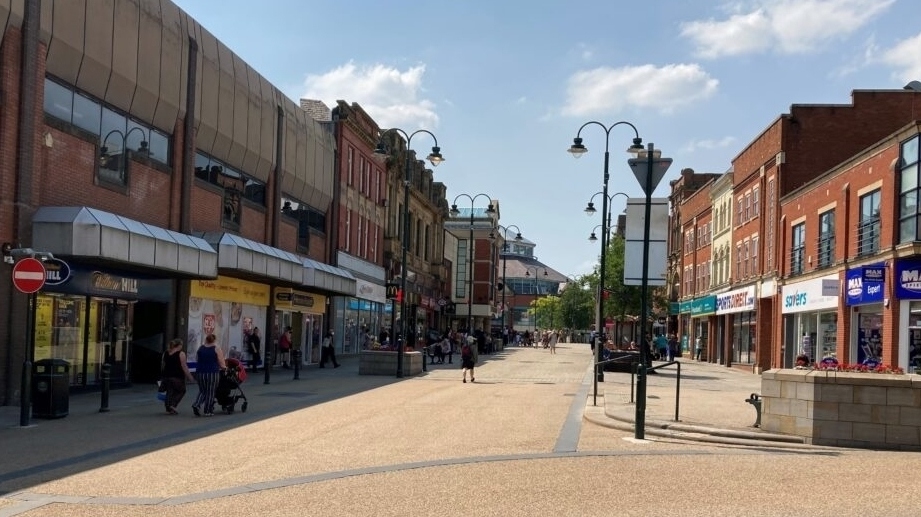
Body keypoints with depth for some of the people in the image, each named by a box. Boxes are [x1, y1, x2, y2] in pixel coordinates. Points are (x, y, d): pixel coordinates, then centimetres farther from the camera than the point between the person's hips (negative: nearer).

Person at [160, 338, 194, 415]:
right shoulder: (181, 354, -10)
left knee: (169, 391, 15)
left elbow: (162, 366, 16)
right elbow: (184, 367, -12)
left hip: (166, 376, 6)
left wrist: (162, 376, 28)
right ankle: (173, 405, -5)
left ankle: (168, 408, 13)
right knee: (181, 391, 10)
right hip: (177, 377, -6)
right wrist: (189, 377, -5)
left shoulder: (165, 353, 8)